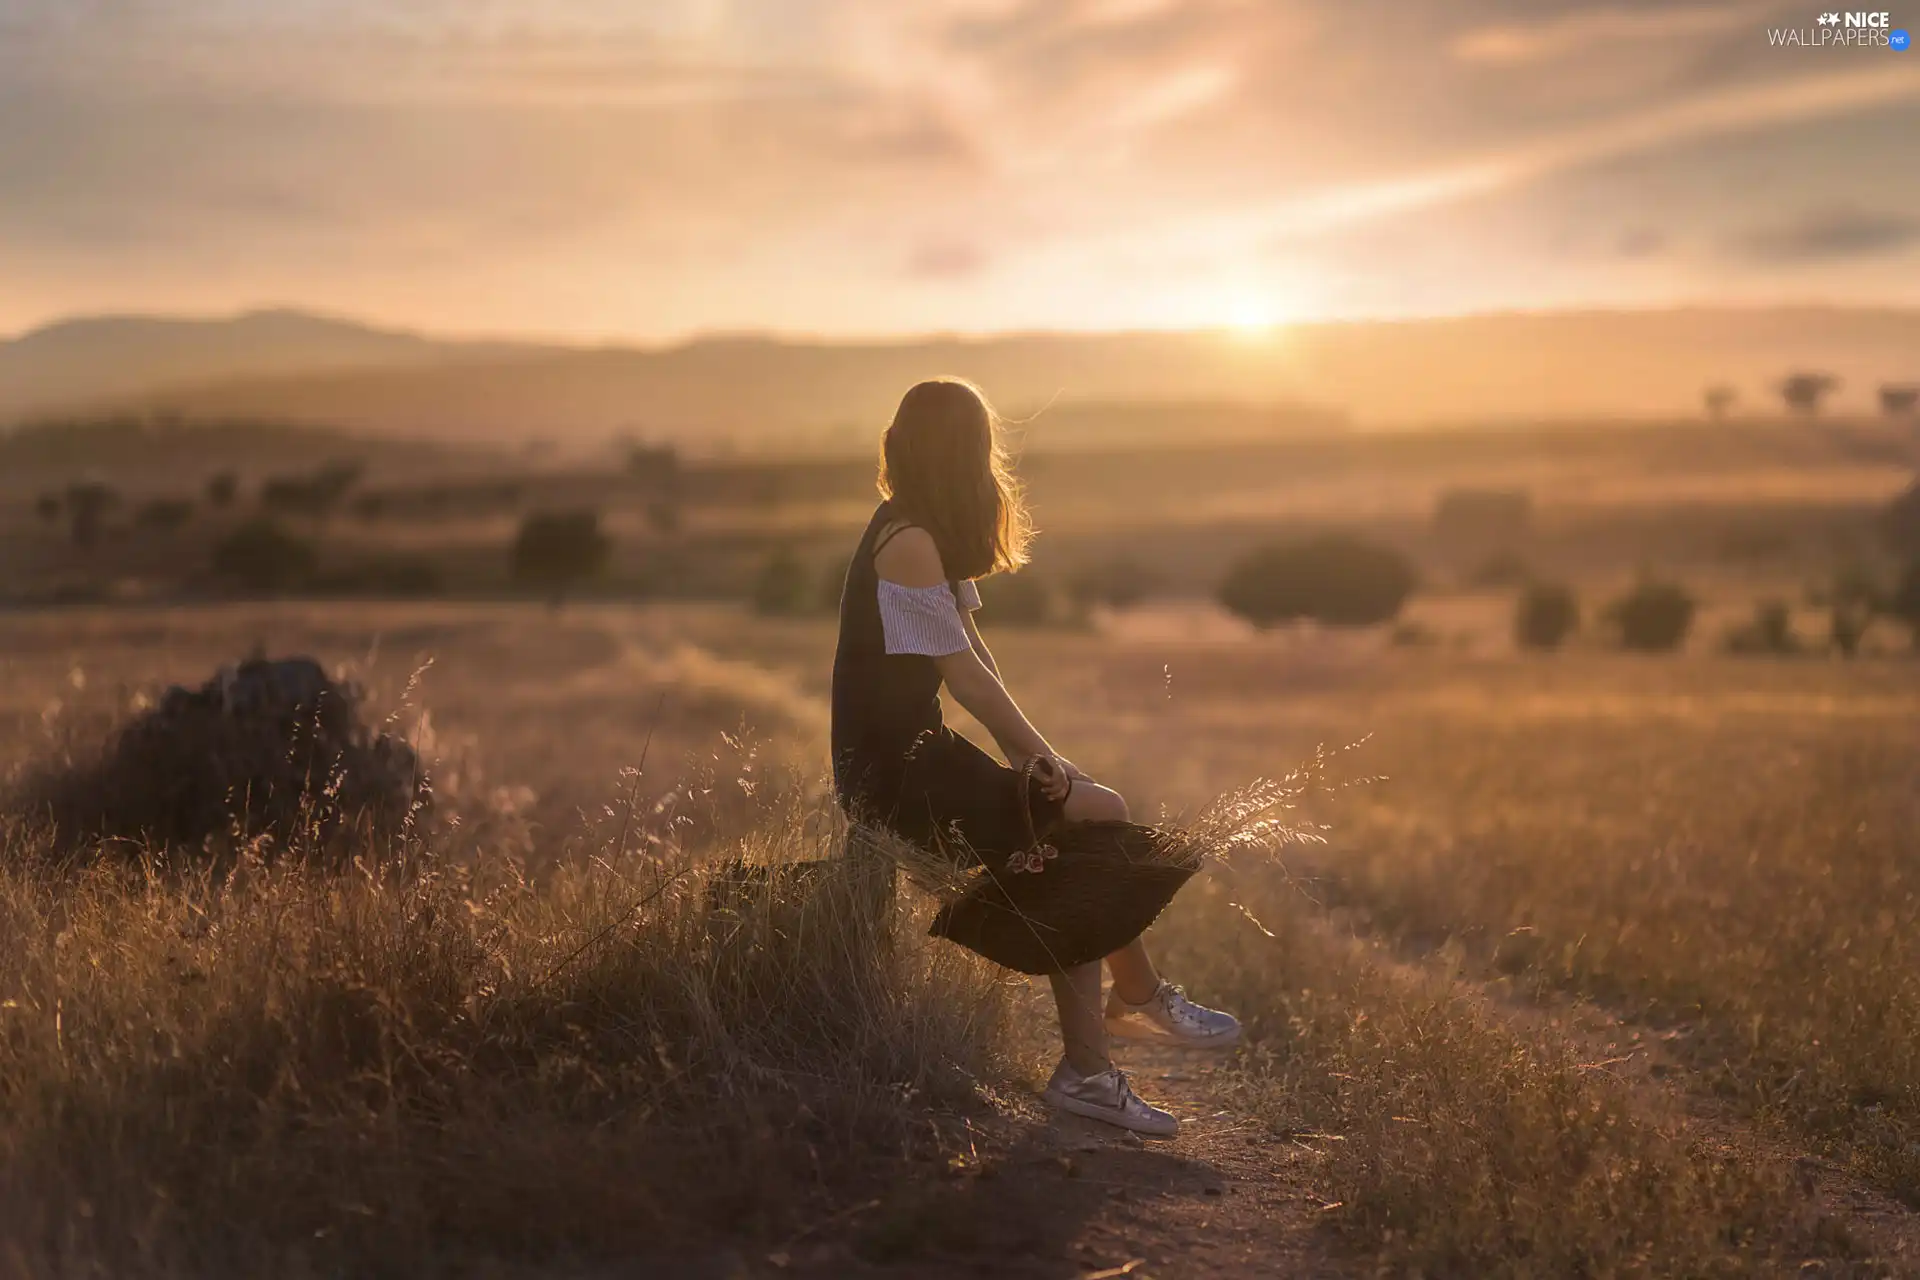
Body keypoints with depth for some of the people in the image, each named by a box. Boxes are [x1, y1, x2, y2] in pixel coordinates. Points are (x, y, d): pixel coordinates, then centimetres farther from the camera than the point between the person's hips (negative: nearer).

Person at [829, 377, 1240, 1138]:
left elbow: (973, 654, 8)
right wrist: (1043, 758, -10)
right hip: (893, 770, -10)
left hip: (916, 754, 10)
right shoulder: (908, 543, -19)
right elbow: (965, 673, -18)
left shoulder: (927, 536, 12)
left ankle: (1086, 1072, 7)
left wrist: (1033, 753, -2)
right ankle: (1140, 997, 5)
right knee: (1103, 818, -11)